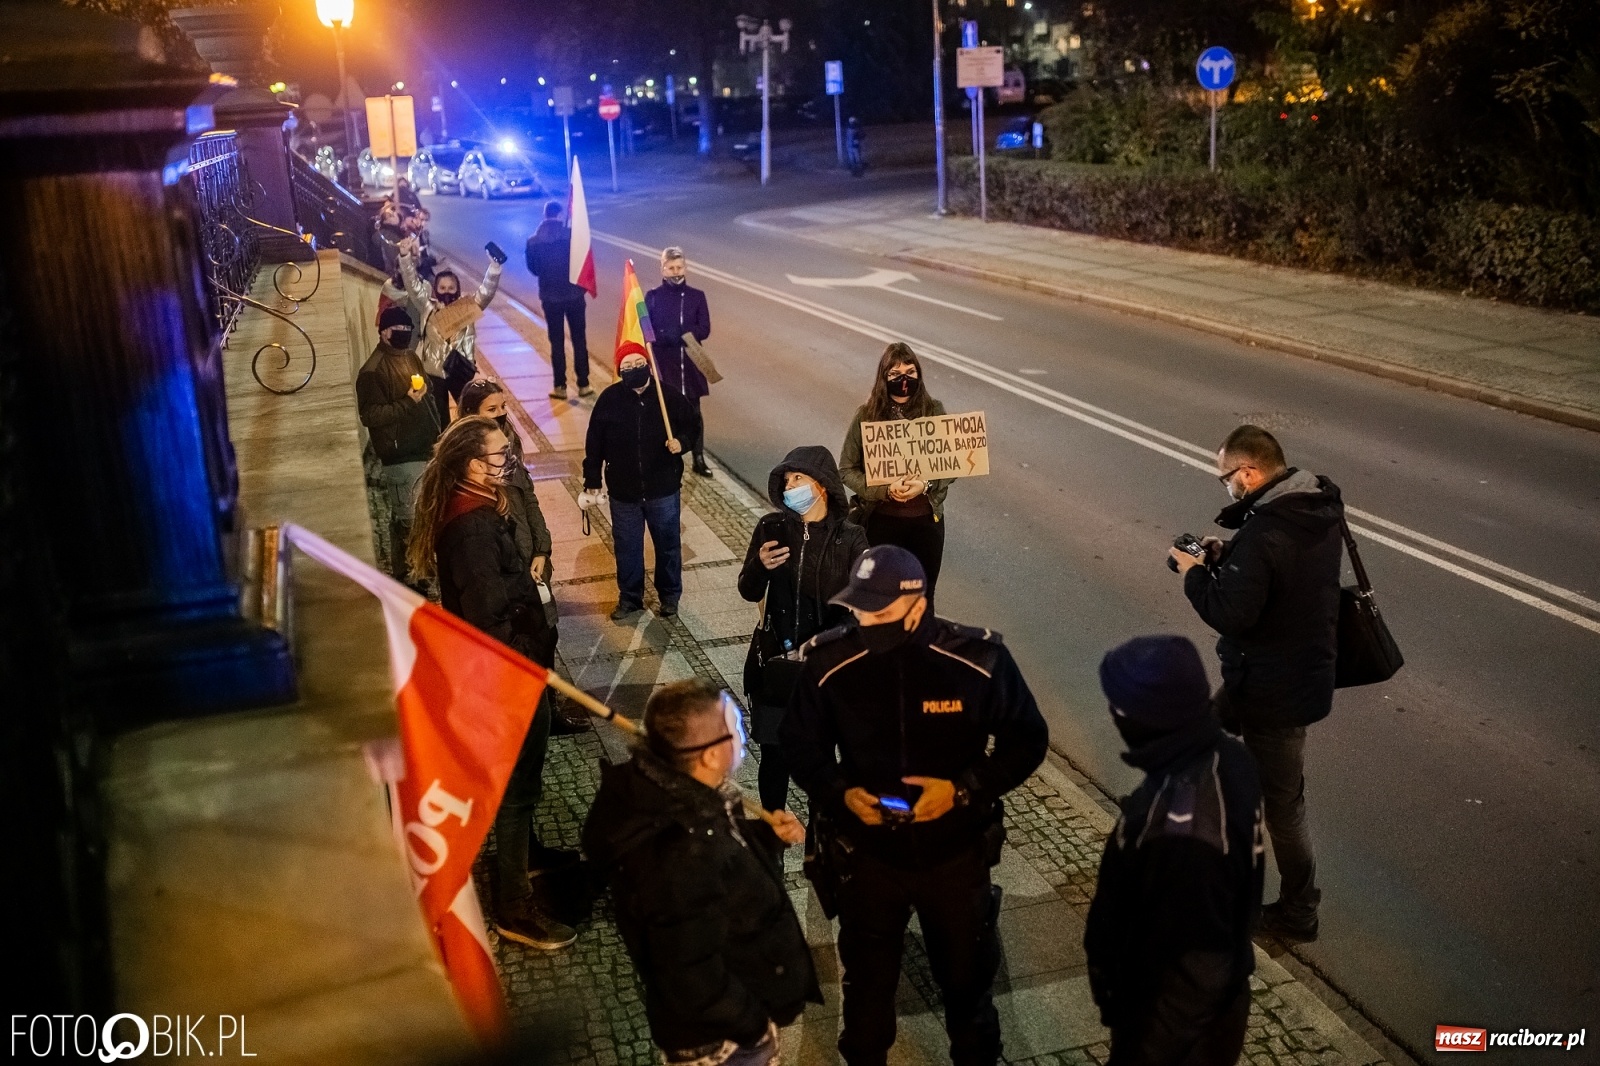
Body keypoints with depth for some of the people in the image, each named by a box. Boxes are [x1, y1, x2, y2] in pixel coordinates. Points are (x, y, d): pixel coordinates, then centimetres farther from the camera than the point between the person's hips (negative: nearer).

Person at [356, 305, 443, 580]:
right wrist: (407, 403, -26)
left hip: (426, 451, 9)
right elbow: (369, 415, -20)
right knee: (408, 520, -5)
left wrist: (437, 436, 12)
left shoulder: (411, 358, 12)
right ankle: (405, 576, 6)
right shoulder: (373, 371, -15)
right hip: (401, 457, -8)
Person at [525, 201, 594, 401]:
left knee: (556, 341, 9)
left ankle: (560, 387, 11)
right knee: (579, 340, 9)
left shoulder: (534, 241, -6)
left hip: (550, 297, 1)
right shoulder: (572, 235, -12)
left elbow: (533, 268, 5)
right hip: (573, 294, -1)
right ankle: (583, 385, 12)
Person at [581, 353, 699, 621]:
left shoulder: (668, 396, -11)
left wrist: (681, 442, -20)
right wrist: (591, 482, -2)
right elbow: (594, 444, -4)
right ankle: (629, 598, 32)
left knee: (668, 544, 14)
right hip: (623, 491, 0)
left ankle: (670, 596, 34)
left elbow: (691, 424, 3)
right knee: (627, 547, 14)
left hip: (663, 489, 0)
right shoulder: (609, 400, -10)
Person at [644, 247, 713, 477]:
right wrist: (677, 335, -21)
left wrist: (672, 335, -19)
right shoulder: (653, 297, -3)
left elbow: (704, 329, -4)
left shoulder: (696, 296, 2)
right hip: (663, 363, -1)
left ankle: (699, 458, 15)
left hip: (690, 362, 2)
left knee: (694, 411, 6)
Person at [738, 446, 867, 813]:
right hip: (774, 661, 2)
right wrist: (760, 566, -17)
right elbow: (750, 592, 4)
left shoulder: (849, 538, -8)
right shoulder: (771, 527, -3)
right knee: (774, 752, 7)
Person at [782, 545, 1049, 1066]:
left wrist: (965, 789, -23)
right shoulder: (830, 663, -18)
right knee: (867, 980, 23)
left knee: (968, 977, 22)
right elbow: (800, 744, -2)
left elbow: (1027, 741, -9)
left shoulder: (978, 660, -21)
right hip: (867, 853, 1)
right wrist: (839, 792, -20)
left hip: (956, 854, 0)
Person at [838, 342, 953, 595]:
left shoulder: (934, 411, -3)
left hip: (926, 518, 1)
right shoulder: (866, 415, -6)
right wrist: (886, 490, -18)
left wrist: (925, 485, -19)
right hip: (882, 519, -1)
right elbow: (847, 469, -4)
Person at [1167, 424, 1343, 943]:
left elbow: (1230, 614, -30)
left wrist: (1195, 573, -13)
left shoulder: (1263, 535, -29)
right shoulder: (1320, 509, 0)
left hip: (1276, 688, -9)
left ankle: (1297, 912, 24)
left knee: (1283, 801, 7)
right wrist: (1227, 558, 3)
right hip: (1310, 665, 9)